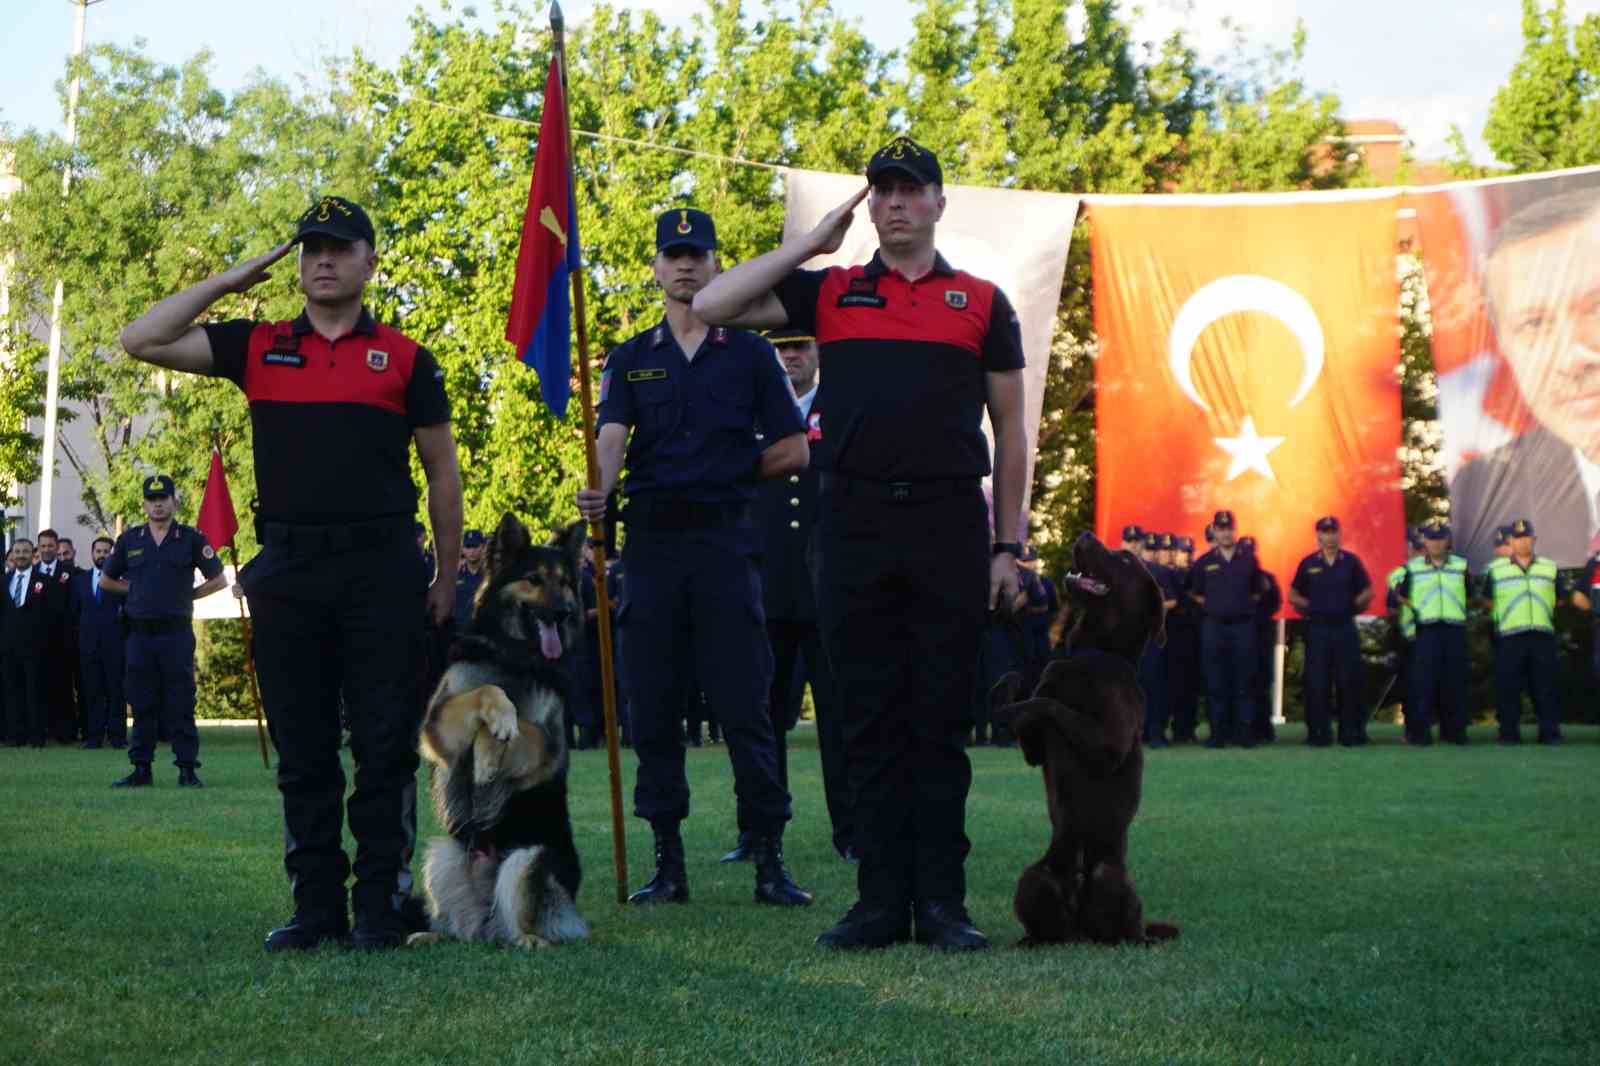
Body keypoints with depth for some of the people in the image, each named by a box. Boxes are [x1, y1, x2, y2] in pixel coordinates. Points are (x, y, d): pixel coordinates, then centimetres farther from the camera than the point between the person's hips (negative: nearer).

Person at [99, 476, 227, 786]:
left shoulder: (191, 539, 1)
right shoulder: (130, 540, 9)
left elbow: (218, 580, 5)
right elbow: (107, 581, 19)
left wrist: (186, 594, 2)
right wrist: (138, 590, 10)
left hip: (176, 633, -3)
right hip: (140, 632, 3)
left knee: (180, 705, -3)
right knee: (142, 705, 6)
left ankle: (187, 769, 1)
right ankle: (141, 769, 11)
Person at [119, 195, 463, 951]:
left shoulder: (406, 361, 7)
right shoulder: (257, 348, 11)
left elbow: (442, 476, 10)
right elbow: (141, 341, 5)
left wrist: (447, 579, 6)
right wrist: (225, 283, 6)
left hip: (381, 570, -2)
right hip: (288, 570, 2)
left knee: (385, 747, -1)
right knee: (302, 751, 6)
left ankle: (381, 905, 5)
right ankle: (316, 906, 13)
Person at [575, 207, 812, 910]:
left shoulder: (749, 354, 8)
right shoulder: (631, 358, 12)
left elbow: (794, 452, 7)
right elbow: (611, 437, -4)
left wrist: (726, 473, 1)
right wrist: (597, 491, -24)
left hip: (726, 541, -2)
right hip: (651, 540, 2)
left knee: (743, 704, -6)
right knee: (652, 706, 2)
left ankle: (768, 858, -3)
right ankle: (668, 860, 9)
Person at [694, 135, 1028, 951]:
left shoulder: (981, 303, 10)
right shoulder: (828, 293, 11)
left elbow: (1009, 432, 11)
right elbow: (712, 305, 3)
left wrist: (1008, 545, 5)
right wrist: (810, 243, 4)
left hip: (950, 524, -1)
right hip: (856, 523, 1)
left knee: (941, 721, 1)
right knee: (872, 721, 3)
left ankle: (942, 901, 6)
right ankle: (881, 899, 8)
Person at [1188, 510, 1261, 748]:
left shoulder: (1248, 560, 7)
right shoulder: (1204, 563, 7)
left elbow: (1257, 592, 14)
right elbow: (1194, 594, 13)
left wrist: (1245, 606, 3)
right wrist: (1211, 606, 2)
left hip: (1243, 624, 0)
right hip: (1214, 626, 0)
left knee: (1244, 682, -1)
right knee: (1215, 683, 0)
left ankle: (1245, 731, 2)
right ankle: (1218, 732, 4)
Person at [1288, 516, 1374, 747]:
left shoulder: (1351, 561, 4)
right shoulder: (1308, 563, 5)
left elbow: (1367, 591, 11)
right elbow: (1293, 595, 11)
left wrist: (1353, 604, 0)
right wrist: (1308, 606, 1)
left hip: (1345, 627, 0)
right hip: (1317, 629, 0)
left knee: (1349, 681, 0)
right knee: (1317, 684, 0)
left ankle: (1352, 732, 5)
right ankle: (1319, 733, 5)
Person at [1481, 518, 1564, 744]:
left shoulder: (1550, 568, 13)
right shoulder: (1496, 570, 8)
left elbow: (1558, 599, 20)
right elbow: (1487, 600, 13)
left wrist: (1541, 615, 12)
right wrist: (1504, 615, 8)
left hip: (1543, 635, 1)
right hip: (1509, 637, -1)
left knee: (1545, 685, 0)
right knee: (1508, 686, -2)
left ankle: (1550, 732, 4)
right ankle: (1509, 732, 5)